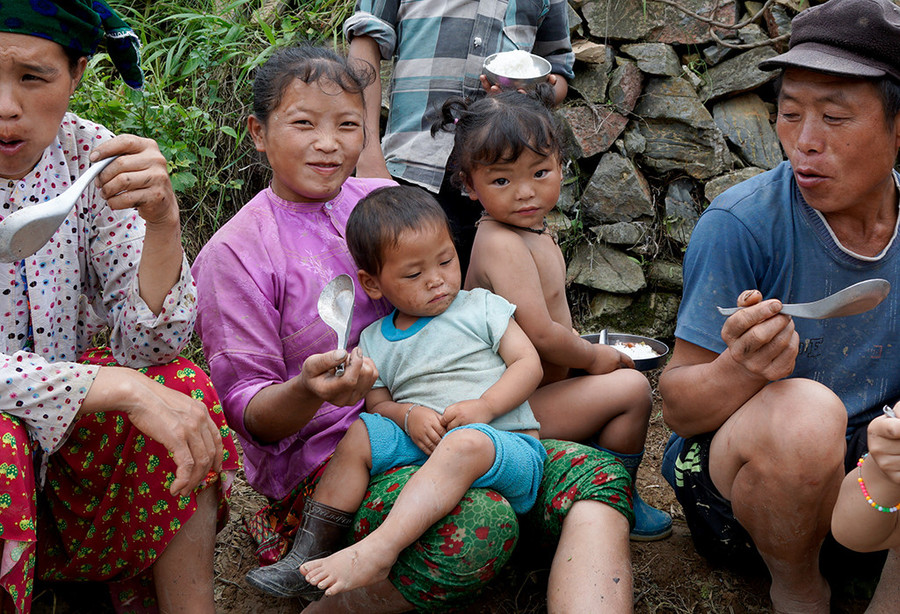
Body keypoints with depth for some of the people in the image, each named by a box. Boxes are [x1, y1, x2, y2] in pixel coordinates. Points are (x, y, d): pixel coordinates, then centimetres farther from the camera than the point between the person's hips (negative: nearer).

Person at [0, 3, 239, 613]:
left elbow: (149, 345, -12)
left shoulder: (91, 156, -9)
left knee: (180, 388, -20)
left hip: (58, 438, 4)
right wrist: (124, 388, -33)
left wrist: (162, 221, -28)